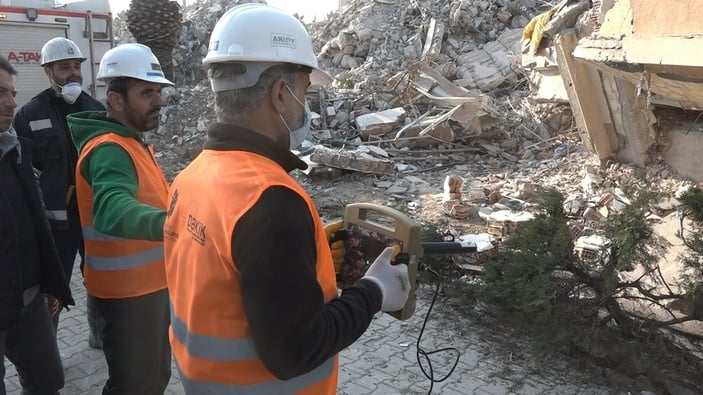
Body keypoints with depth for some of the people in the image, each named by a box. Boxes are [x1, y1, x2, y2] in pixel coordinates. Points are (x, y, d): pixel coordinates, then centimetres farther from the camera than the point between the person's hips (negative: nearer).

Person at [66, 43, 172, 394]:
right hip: (127, 292, -9)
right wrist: (167, 222, -61)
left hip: (149, 284, 10)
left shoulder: (133, 141, 10)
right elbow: (112, 210, -44)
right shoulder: (110, 149, -24)